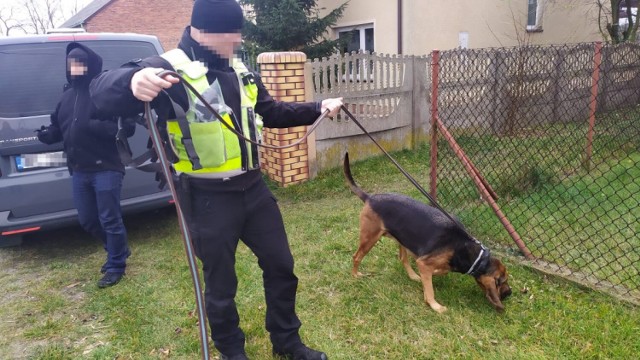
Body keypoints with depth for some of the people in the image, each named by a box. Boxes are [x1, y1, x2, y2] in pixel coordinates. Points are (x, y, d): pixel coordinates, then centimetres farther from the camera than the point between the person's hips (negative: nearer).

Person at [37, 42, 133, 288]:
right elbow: (59, 126, 23)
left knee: (109, 220, 0)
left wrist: (96, 127, -26)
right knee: (87, 220, 17)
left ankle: (116, 265, 19)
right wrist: (48, 133, 1)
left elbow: (127, 127, -16)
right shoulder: (67, 95, 14)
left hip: (106, 169, -8)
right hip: (79, 170, 8)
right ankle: (118, 250, 38)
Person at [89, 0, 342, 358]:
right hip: (208, 198, -7)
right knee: (221, 283, 11)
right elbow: (102, 90, -27)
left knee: (281, 266, 17)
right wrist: (133, 81, -50)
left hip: (253, 187, 7)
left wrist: (317, 109, 15)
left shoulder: (240, 70, 9)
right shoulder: (169, 68, -14)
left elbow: (271, 112, 21)